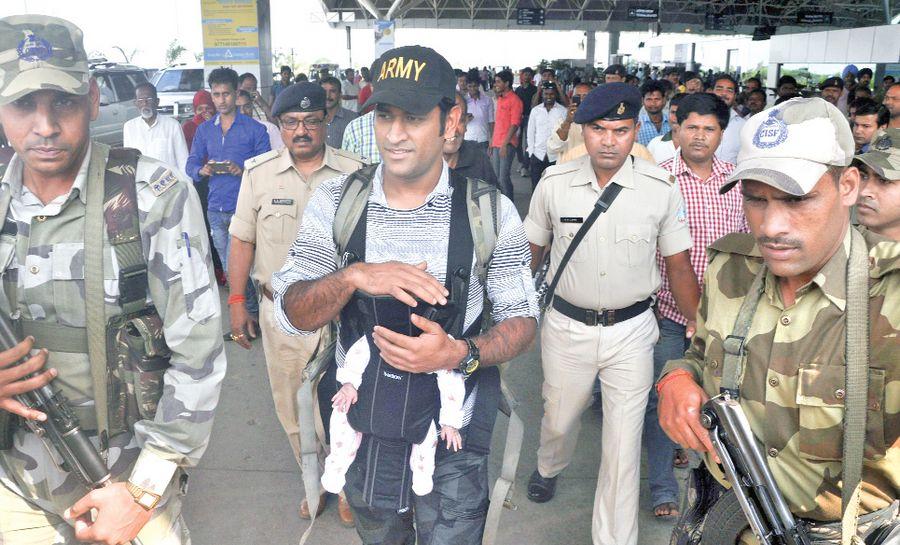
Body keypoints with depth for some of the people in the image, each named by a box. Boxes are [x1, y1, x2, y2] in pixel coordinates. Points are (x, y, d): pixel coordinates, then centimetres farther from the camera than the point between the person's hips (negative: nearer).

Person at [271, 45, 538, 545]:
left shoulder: (491, 211, -12)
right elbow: (291, 315, -9)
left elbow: (521, 317, -7)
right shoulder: (334, 201, -9)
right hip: (363, 428, 2)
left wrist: (459, 353, -27)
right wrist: (354, 276, -29)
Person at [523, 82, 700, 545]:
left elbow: (679, 268, 0)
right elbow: (531, 251, 7)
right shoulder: (554, 183, -5)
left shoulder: (661, 189, -7)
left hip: (631, 330, -1)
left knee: (623, 445, 3)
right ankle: (549, 468, 56)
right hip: (567, 326, 1)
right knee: (559, 419, 21)